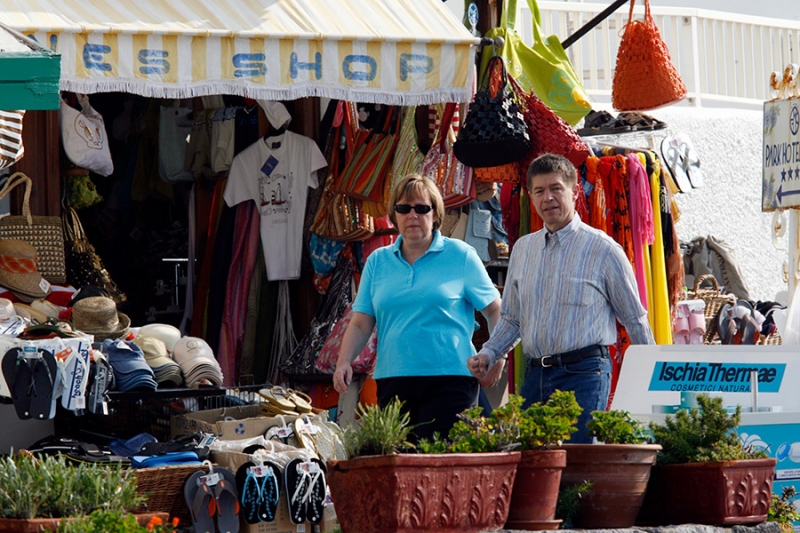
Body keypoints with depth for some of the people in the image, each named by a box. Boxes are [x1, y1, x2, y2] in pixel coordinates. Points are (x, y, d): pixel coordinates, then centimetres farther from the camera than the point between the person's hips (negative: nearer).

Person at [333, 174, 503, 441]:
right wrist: (344, 362, -5)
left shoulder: (460, 255, 4)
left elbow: (495, 309, 7)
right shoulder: (377, 261, 13)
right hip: (392, 381, 4)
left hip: (449, 378, -3)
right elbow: (360, 323, 10)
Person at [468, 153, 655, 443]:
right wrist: (487, 355, 5)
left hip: (583, 374, -6)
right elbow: (511, 319, 22)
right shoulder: (522, 249, 14)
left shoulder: (603, 249, -1)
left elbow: (636, 320, 3)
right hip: (535, 375, 6)